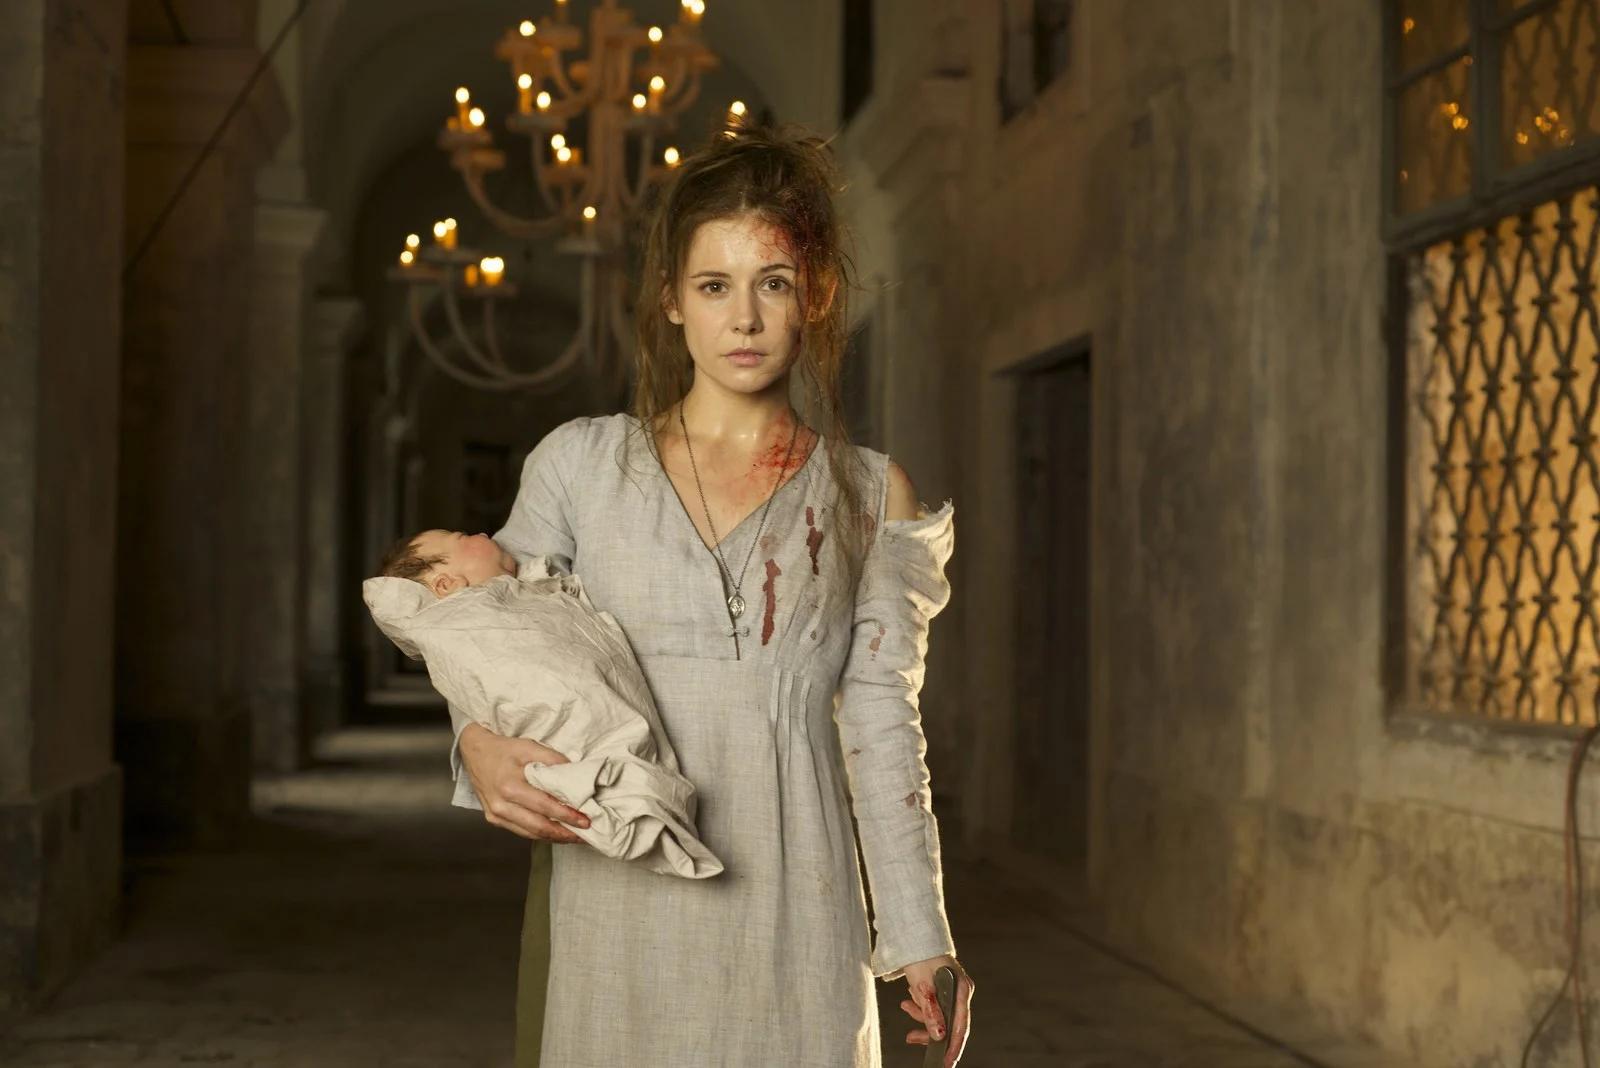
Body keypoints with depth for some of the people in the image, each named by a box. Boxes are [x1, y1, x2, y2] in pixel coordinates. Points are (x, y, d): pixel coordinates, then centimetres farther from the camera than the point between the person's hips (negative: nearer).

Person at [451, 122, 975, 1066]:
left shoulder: (871, 495, 7)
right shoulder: (578, 464, 6)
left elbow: (881, 725, 6)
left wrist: (918, 935, 2)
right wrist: (480, 743, -11)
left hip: (791, 913, 0)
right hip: (612, 908, 0)